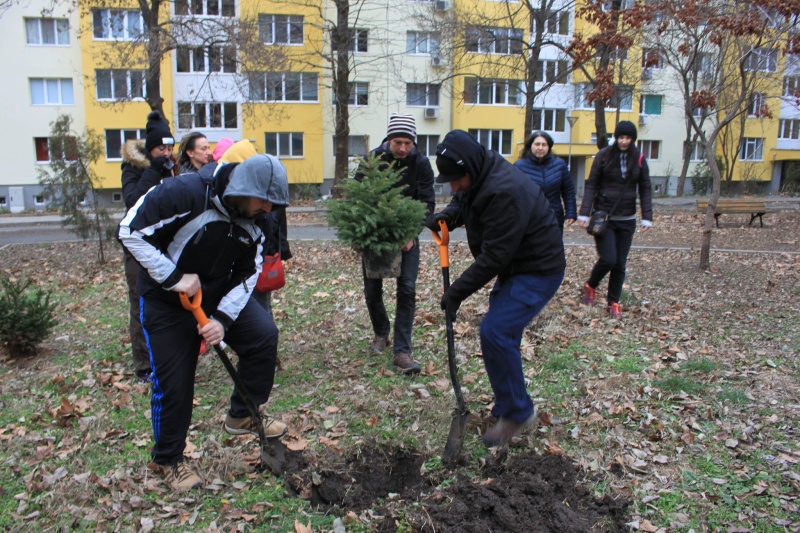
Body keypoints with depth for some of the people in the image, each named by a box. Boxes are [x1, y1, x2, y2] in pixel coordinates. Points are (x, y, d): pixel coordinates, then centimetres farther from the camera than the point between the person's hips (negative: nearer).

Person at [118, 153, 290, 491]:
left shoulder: (253, 221, -11)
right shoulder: (184, 193, -29)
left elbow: (247, 275, -7)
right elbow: (131, 231, -26)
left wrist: (223, 319, -19)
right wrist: (174, 277, -28)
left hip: (221, 293, 5)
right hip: (166, 299, -5)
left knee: (264, 335, -12)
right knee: (173, 382, -2)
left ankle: (242, 416, 10)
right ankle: (167, 459, 23)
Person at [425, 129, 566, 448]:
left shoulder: (505, 192, -32)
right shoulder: (478, 177, -1)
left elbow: (493, 257, -29)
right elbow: (461, 204, 17)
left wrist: (457, 292, -22)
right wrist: (444, 217, -7)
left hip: (539, 271, -10)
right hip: (513, 266, 10)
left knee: (495, 332, -18)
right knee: (501, 333, 13)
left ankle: (517, 414, -1)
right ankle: (508, 409, 29)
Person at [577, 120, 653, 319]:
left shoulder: (639, 160, 3)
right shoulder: (604, 155, -4)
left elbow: (645, 190, 6)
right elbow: (591, 185, -5)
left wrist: (647, 217, -3)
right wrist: (584, 213, -12)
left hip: (627, 220, 3)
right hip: (603, 217, -3)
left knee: (620, 264, 5)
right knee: (608, 259, -11)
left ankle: (613, 303, 19)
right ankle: (590, 286, 18)